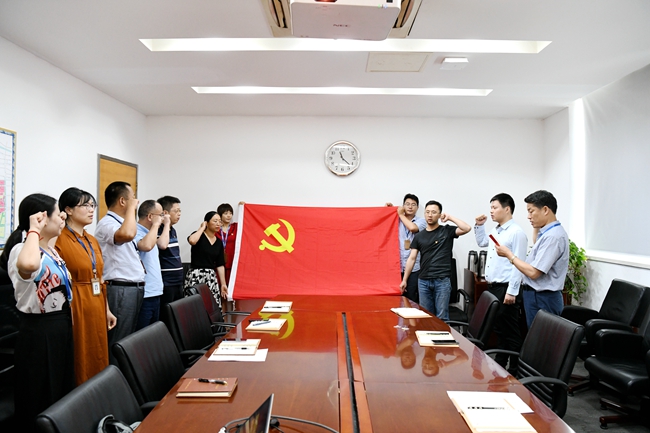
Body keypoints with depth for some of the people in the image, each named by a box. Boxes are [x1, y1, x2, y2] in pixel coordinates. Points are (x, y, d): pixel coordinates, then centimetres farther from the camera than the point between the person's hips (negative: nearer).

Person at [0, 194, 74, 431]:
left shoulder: (51, 251, 9)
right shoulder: (22, 249, -21)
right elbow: (28, 265, -48)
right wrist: (34, 230, -32)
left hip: (60, 327, 9)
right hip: (38, 331, -9)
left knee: (62, 393, 22)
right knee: (40, 401, 7)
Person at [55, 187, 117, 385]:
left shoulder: (93, 241, 13)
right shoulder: (59, 240, -12)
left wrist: (107, 309, 15)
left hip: (96, 306, 8)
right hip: (74, 307, -8)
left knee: (98, 358, 16)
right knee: (78, 363, 3)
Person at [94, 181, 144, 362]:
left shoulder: (122, 223, 17)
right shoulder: (107, 223, -13)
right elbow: (127, 234, -36)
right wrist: (132, 208, -22)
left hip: (134, 288, 10)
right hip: (120, 290, -10)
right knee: (118, 343, -2)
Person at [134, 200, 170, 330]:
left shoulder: (149, 231, 15)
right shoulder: (135, 232, -16)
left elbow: (163, 244, 14)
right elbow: (146, 246, -32)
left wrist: (166, 224, 23)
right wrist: (156, 224, -20)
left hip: (155, 293, 10)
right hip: (142, 296, -10)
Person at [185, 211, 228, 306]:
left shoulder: (219, 243, 12)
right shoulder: (198, 235, -2)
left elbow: (220, 265, 12)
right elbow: (192, 241, -28)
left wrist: (223, 283, 8)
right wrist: (202, 228, -12)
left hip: (211, 277, 6)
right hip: (196, 276, -5)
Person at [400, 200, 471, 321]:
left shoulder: (447, 231, 2)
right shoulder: (419, 236, 10)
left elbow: (467, 228, -14)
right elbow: (411, 259, 10)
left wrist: (450, 218, -8)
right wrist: (404, 280, 8)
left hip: (442, 280, -3)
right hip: (423, 281, 3)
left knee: (442, 316, 0)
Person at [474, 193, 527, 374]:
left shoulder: (516, 232, -14)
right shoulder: (495, 231, 13)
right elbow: (482, 242, 33)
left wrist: (511, 291, -20)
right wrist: (479, 225, 17)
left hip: (506, 289, -9)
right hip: (492, 287, 9)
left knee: (510, 331, 1)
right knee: (498, 328, 18)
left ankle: (514, 370, 12)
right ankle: (499, 364, 30)